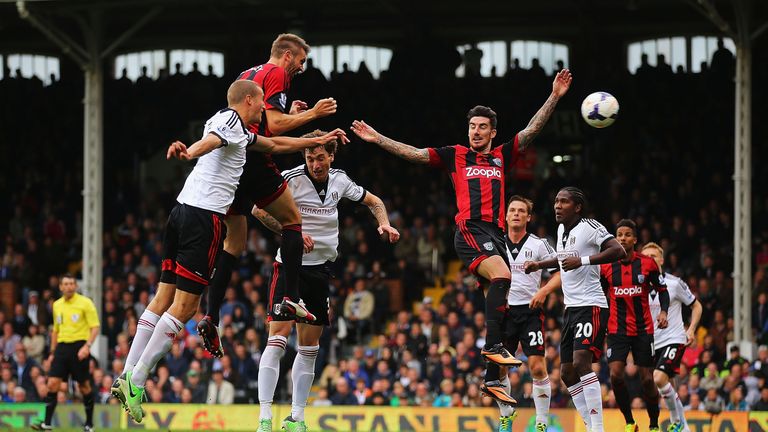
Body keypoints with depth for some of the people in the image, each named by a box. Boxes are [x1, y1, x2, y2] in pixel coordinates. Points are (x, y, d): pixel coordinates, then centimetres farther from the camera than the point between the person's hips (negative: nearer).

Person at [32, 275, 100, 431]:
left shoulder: (85, 303, -4)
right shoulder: (57, 305, 13)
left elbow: (95, 327, -7)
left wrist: (87, 346, -20)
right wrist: (52, 352, 18)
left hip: (79, 346, -4)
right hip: (62, 347, 4)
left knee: (84, 386, 1)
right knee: (52, 384, -8)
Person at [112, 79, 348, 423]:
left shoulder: (240, 132, 24)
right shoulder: (230, 121, -5)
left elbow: (274, 145, 40)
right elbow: (208, 142, -27)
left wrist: (319, 140, 48)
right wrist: (190, 152, -49)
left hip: (183, 212, 10)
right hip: (205, 216, -10)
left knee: (164, 298, 9)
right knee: (183, 306, -8)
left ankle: (127, 376, 6)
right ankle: (136, 380, -11)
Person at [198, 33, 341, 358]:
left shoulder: (246, 75, 25)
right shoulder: (277, 74, -3)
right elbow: (274, 125, -13)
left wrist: (290, 114, 27)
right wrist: (311, 114, -3)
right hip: (254, 161, -8)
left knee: (235, 241, 10)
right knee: (292, 219, 7)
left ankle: (210, 318, -1)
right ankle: (291, 298, -3)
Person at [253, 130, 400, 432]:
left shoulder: (340, 181, 5)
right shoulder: (291, 178, -12)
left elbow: (372, 201, 21)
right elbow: (259, 209, -21)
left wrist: (384, 223, 2)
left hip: (321, 269, 6)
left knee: (309, 347, 7)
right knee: (278, 339, -16)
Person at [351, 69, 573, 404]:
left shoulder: (503, 156, 19)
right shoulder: (455, 155, 13)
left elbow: (532, 130, 15)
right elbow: (414, 154, 12)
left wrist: (554, 97, 6)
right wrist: (377, 139, 7)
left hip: (497, 234, 5)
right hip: (470, 229, -5)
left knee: (500, 301, 2)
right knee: (501, 275, -31)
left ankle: (491, 378, 6)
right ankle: (493, 345, -34)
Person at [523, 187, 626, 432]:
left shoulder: (589, 227, -12)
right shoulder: (562, 229, 15)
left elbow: (618, 251, -24)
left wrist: (582, 260, -28)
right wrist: (540, 265, 30)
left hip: (590, 306, -10)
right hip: (571, 308, 10)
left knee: (581, 363, -23)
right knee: (567, 373, 8)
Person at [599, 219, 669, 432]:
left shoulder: (647, 263, -3)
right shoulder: (606, 266, 1)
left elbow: (662, 290, 7)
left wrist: (663, 311, -10)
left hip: (643, 329, -1)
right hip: (617, 329, 1)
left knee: (647, 379, 1)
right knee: (615, 375, -16)